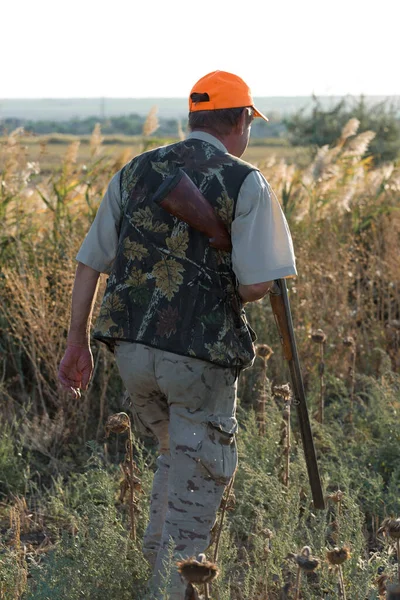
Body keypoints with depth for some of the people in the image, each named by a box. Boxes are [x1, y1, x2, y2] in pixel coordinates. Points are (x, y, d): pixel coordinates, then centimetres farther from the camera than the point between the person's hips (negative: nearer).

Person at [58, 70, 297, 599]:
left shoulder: (135, 172, 8)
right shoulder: (246, 184, -7)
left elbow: (89, 262, 8)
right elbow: (259, 283, -15)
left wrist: (78, 342, 15)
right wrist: (231, 295, 8)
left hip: (131, 347, 6)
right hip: (201, 356, -5)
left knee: (176, 452, 28)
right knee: (200, 476, 9)